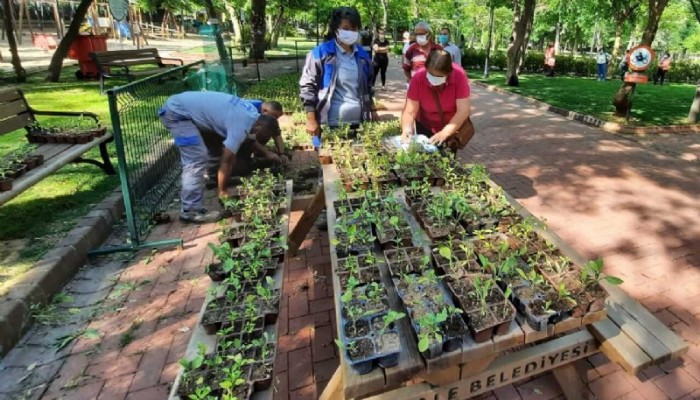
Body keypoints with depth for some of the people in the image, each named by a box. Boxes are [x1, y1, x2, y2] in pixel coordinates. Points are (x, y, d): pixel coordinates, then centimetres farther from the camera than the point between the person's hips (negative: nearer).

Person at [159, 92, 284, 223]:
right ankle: (190, 211, -10)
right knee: (197, 160, -16)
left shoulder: (253, 114, 2)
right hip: (177, 112, -10)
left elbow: (247, 138, 23)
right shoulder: (240, 126, -25)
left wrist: (267, 152, 19)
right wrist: (222, 192, -12)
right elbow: (226, 162, -21)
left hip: (180, 106, 10)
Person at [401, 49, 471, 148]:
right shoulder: (418, 78, -25)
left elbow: (463, 111, -29)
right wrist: (406, 129, -44)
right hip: (425, 128, 1)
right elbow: (409, 111, -25)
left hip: (452, 128, 0)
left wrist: (444, 133, -38)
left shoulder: (459, 75, -27)